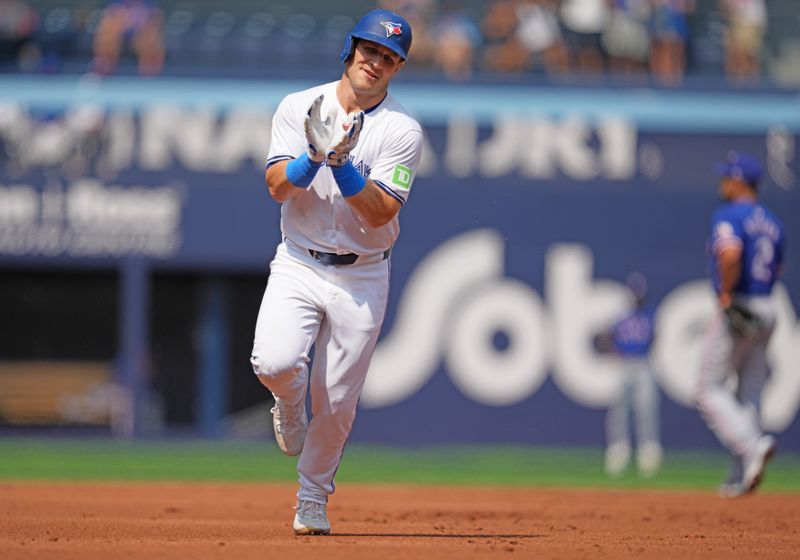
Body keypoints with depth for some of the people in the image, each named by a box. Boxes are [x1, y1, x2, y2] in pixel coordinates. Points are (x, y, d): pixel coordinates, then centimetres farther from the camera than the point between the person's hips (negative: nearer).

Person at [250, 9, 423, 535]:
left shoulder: (403, 131, -5)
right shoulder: (299, 107, 1)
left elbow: (380, 214, -14)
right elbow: (278, 186, -10)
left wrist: (343, 164, -27)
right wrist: (315, 154, -27)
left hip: (362, 278, 0)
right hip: (298, 265, 1)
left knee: (338, 403, -1)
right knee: (276, 362, -24)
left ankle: (313, 498, 23)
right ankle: (290, 403, 13)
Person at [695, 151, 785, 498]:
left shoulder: (728, 215, -10)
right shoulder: (771, 222, 16)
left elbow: (730, 253, -28)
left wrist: (726, 293, -18)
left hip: (735, 310, -8)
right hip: (767, 311, 8)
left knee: (711, 390, -2)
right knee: (748, 395, 10)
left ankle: (752, 445, -23)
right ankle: (742, 477, 7)